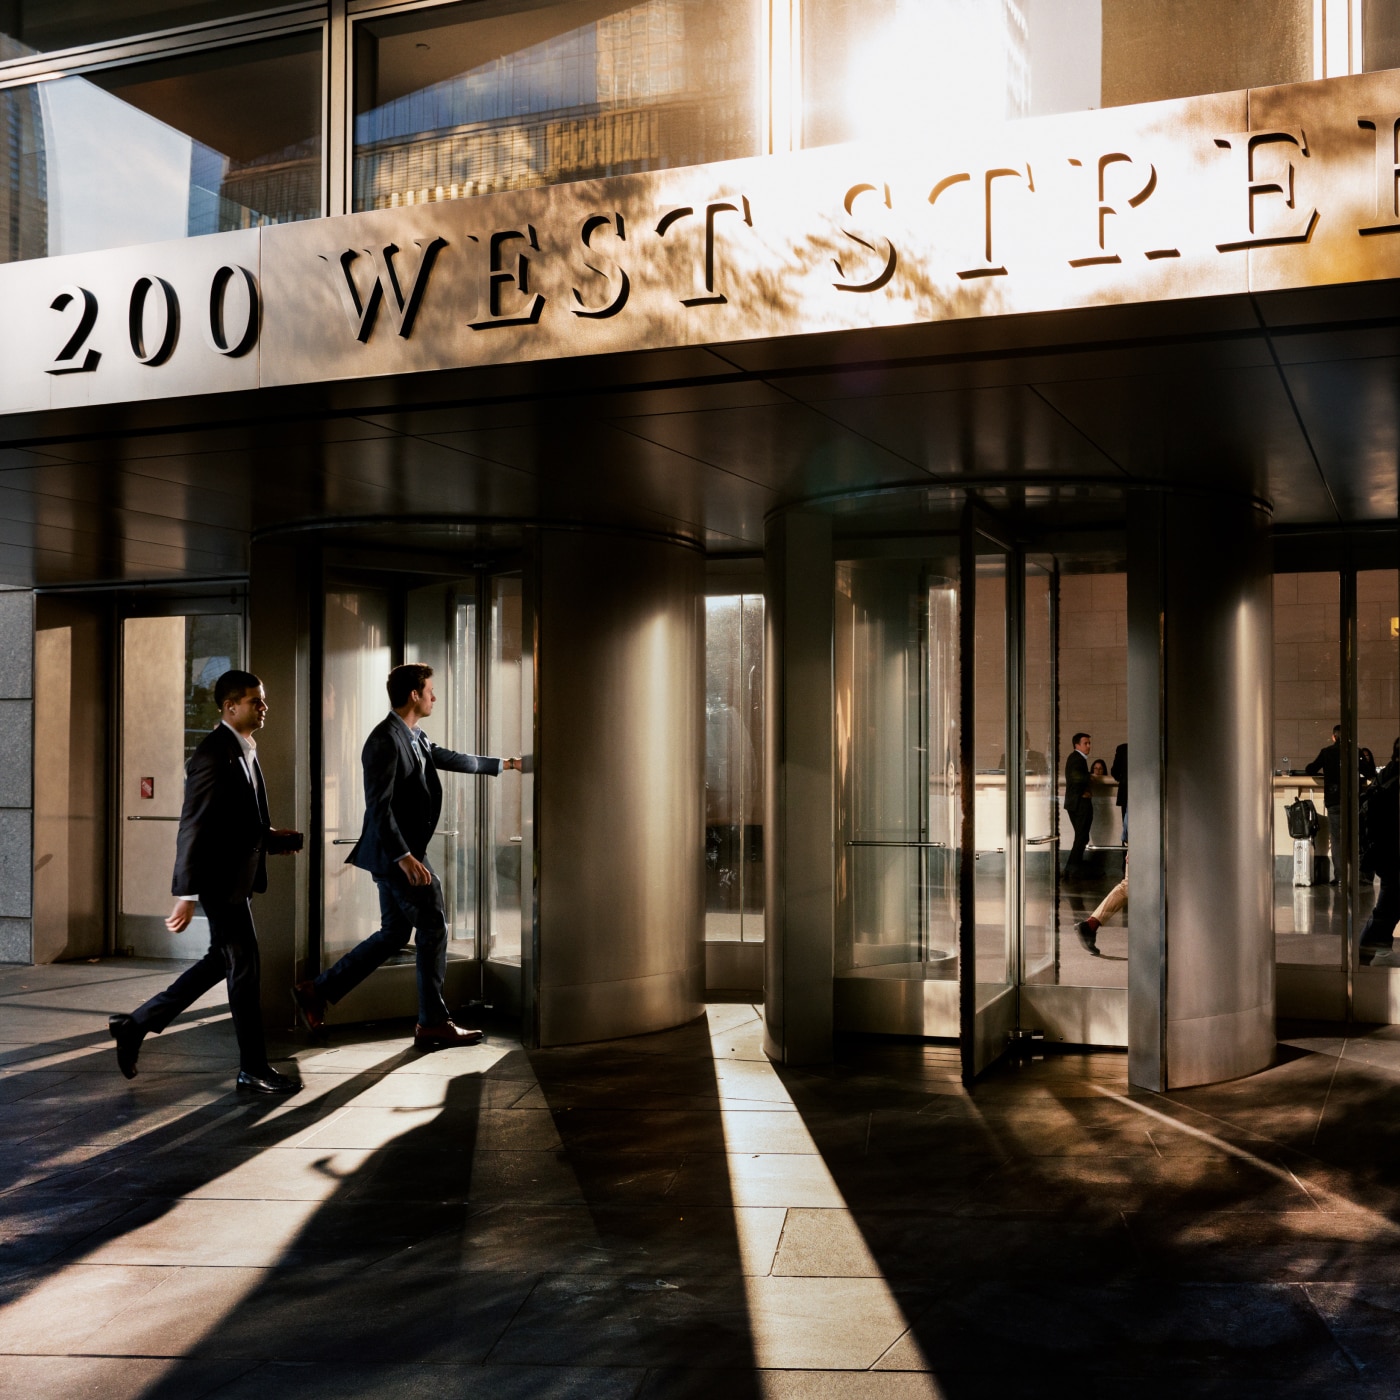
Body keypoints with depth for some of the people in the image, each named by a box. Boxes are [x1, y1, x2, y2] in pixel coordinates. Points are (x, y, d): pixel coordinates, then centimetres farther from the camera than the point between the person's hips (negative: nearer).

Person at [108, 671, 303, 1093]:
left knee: (222, 961, 17)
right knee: (244, 966, -1)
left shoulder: (244, 750, 12)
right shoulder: (215, 752, -18)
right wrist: (186, 894, -23)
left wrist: (276, 839, 10)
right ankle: (253, 1068, 10)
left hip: (238, 875, 10)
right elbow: (194, 827, -21)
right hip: (221, 877, -10)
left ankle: (136, 1026, 26)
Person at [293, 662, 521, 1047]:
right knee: (433, 928, -1)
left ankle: (318, 990, 18)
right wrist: (404, 856, -26)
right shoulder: (385, 741, -18)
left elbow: (449, 758, 30)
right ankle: (433, 1023, 9)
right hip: (395, 853, -10)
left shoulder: (415, 738, 12)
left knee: (394, 933, 14)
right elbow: (378, 806, -22)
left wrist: (502, 764, 38)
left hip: (403, 850, 10)